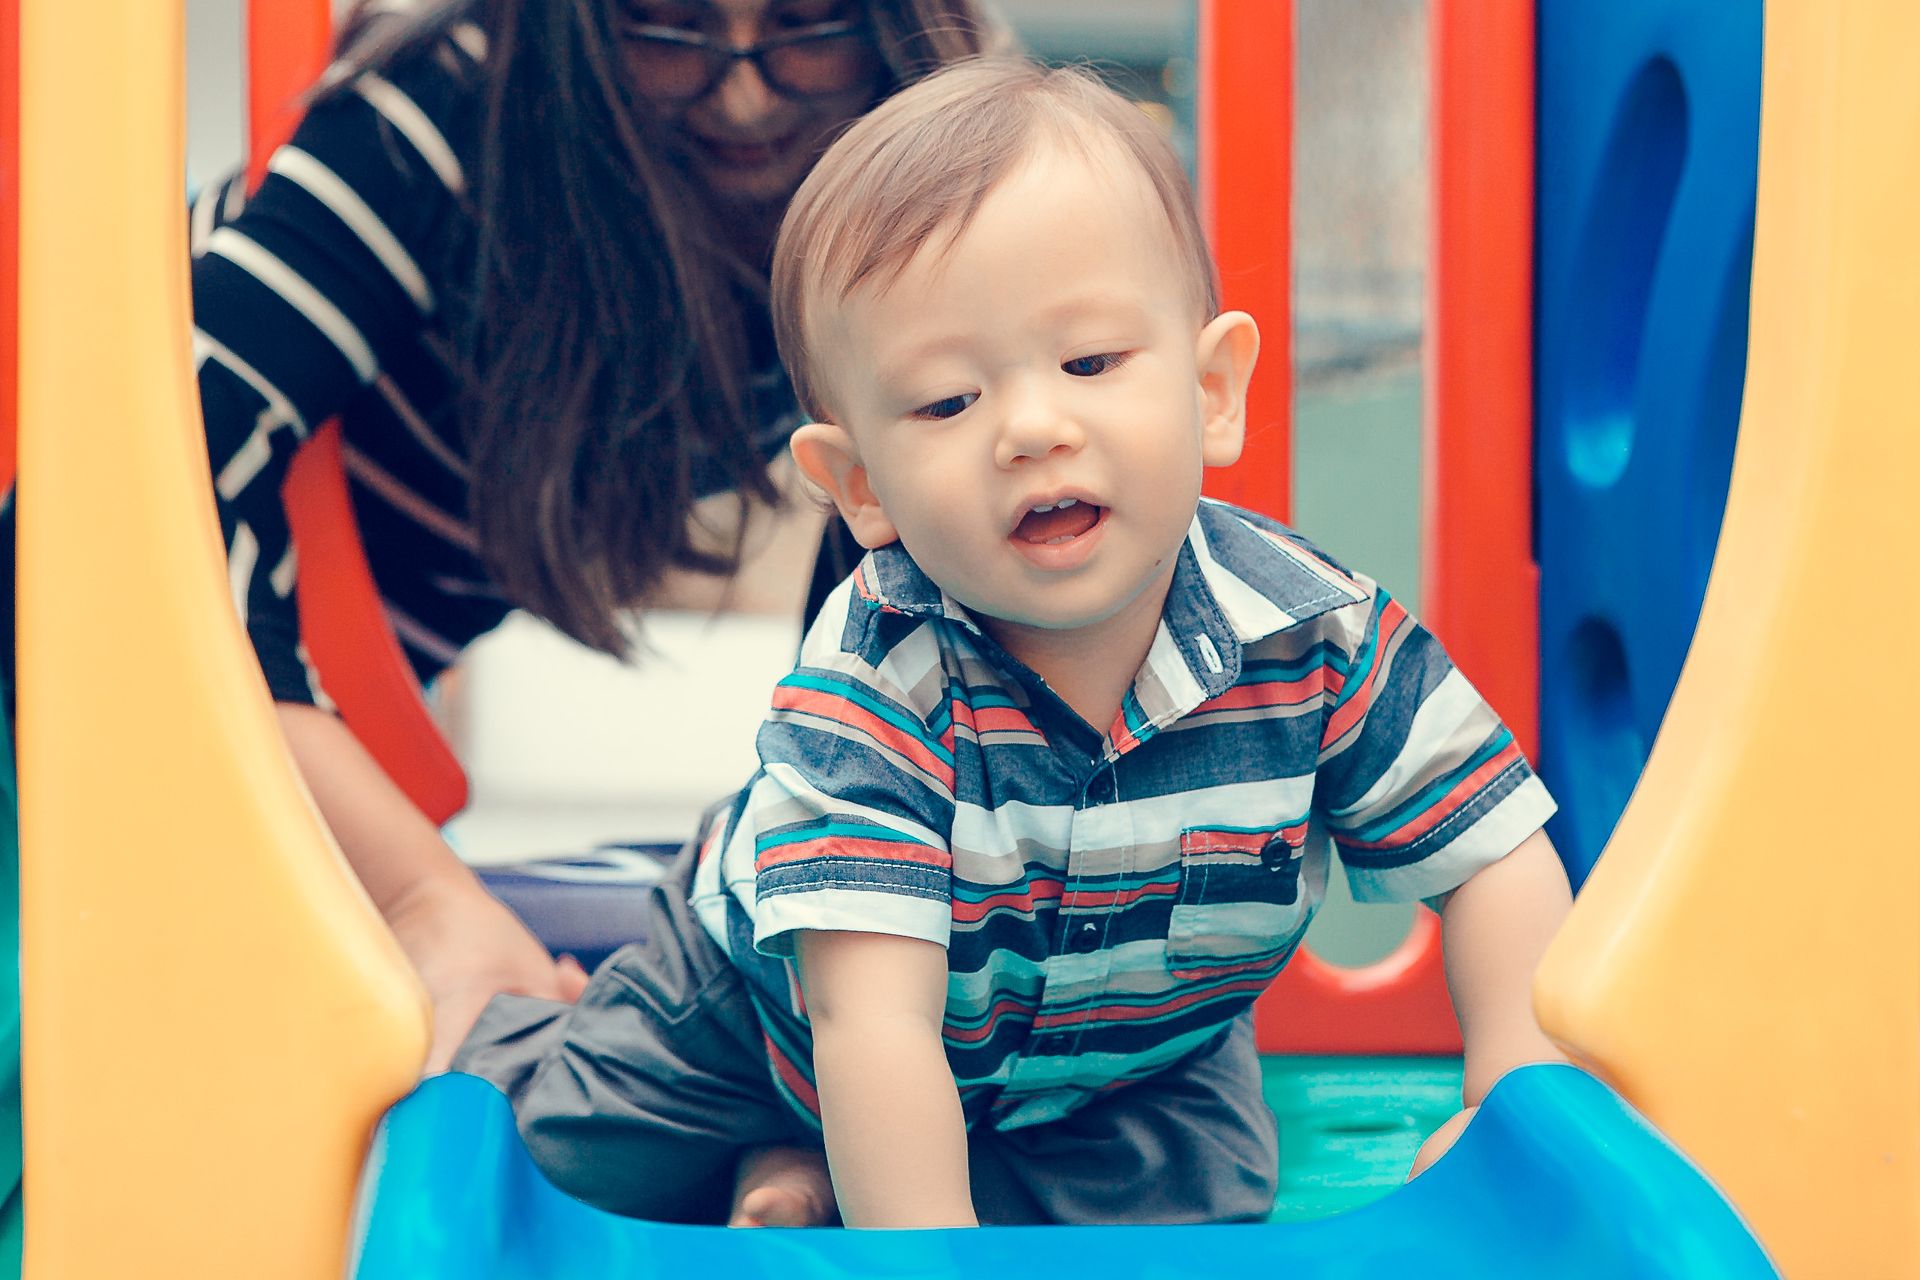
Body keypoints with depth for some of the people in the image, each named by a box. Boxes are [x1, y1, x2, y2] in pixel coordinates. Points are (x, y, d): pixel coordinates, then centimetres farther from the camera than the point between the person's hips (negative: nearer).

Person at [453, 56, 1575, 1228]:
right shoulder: (865, 690, -38)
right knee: (571, 1163, 5)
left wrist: (1514, 1103, -31)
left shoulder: (1319, 635, -30)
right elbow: (872, 1018, -44)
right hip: (779, 1019, -2)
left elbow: (1496, 861, -20)